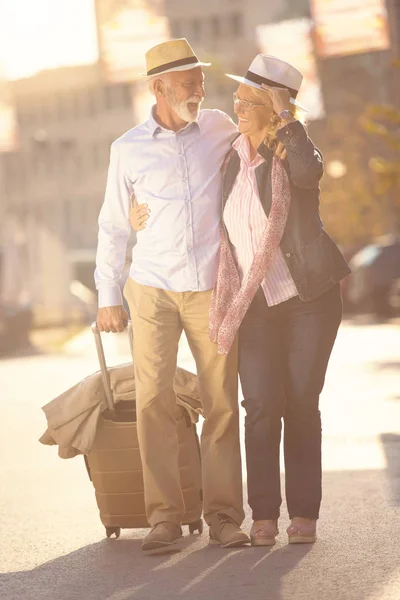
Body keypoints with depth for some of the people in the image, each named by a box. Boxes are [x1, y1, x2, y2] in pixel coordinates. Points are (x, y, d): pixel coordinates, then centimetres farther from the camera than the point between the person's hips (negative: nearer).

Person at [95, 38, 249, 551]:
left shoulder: (220, 129, 5)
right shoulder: (129, 149, 3)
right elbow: (112, 226, 10)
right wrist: (108, 296, 8)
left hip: (212, 291, 1)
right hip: (153, 292, -1)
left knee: (222, 404, -3)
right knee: (153, 401, -9)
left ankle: (224, 515, 3)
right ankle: (164, 516, -4)